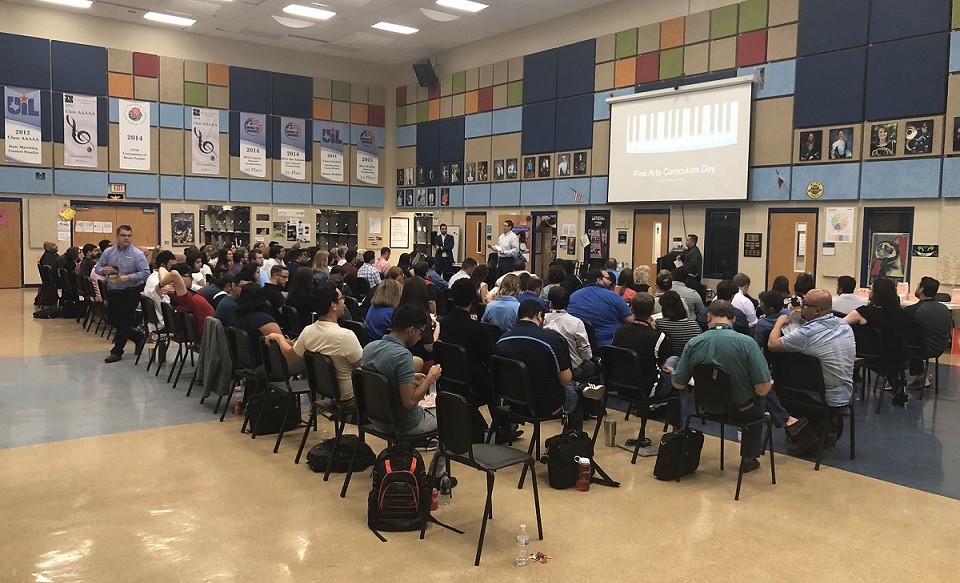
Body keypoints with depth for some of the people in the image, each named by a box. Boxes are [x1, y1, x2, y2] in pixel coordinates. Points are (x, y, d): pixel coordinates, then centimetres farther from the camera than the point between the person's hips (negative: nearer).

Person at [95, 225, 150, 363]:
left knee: (124, 322, 1)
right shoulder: (108, 252, 6)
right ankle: (138, 338, 31)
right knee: (113, 319, 12)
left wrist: (129, 277, -24)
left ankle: (117, 352, 14)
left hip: (130, 293, -5)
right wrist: (103, 270, -13)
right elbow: (97, 268, 9)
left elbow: (145, 273, -13)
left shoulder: (137, 254, -7)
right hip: (112, 291, 5)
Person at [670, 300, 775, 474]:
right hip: (741, 411, -3)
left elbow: (678, 384, -6)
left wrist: (673, 372, 17)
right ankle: (749, 459, 40)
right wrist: (769, 383, 2)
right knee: (760, 401, 34)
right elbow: (763, 389, -22)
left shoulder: (693, 343, -15)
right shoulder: (746, 342, -23)